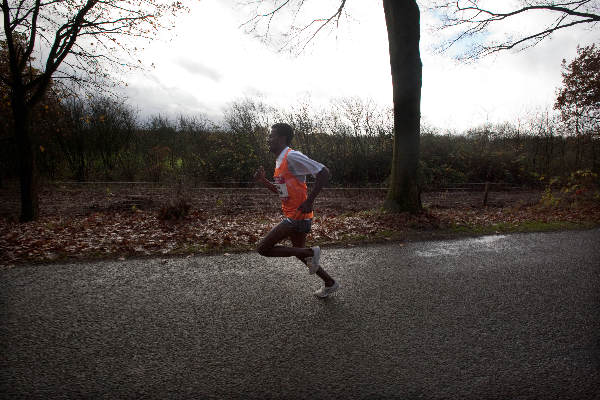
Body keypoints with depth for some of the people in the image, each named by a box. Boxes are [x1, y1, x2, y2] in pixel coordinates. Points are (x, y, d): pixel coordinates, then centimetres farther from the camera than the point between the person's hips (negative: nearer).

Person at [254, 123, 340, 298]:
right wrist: (263, 181, 9)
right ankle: (330, 284, 32)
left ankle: (310, 252, -3)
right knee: (299, 251, 20)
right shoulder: (280, 160, 14)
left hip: (298, 216, -10)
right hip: (292, 216, 10)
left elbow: (324, 173, -22)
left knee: (263, 248, -8)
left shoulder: (292, 156, -16)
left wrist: (309, 201, -22)